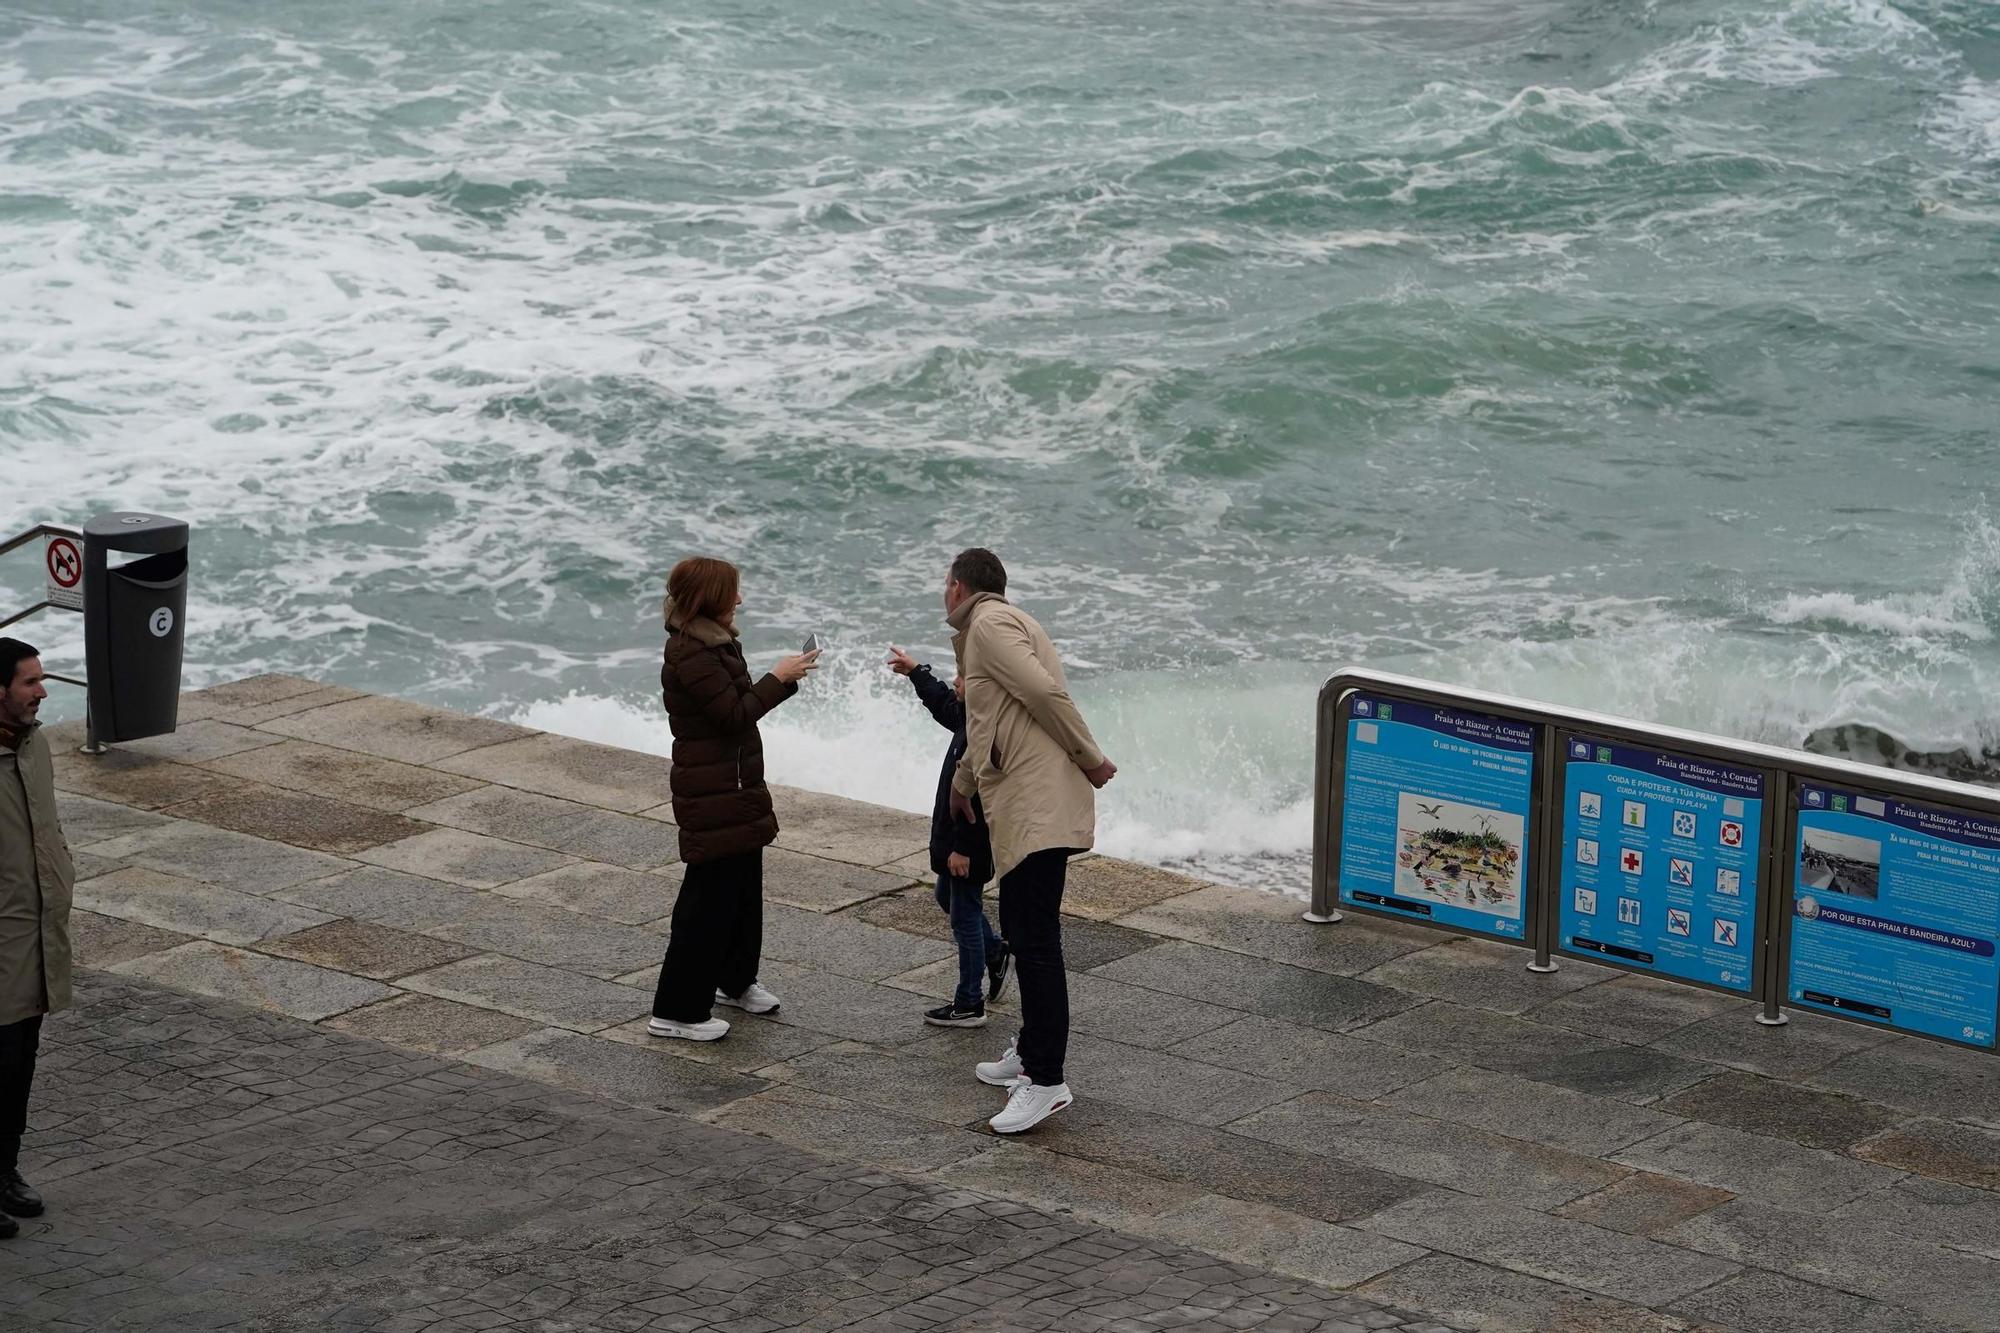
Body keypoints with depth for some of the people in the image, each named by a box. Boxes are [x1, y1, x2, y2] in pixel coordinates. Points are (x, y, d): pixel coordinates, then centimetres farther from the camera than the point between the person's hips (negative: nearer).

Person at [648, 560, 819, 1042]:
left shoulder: (713, 644, 12)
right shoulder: (690, 654, -21)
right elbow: (735, 714, -23)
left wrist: (785, 679, 14)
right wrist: (778, 678, -16)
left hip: (735, 789, 11)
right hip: (712, 796, -11)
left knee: (744, 887, 22)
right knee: (710, 896, -7)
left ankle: (735, 981, 40)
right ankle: (676, 1011, -1)